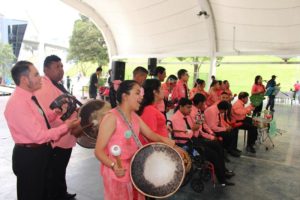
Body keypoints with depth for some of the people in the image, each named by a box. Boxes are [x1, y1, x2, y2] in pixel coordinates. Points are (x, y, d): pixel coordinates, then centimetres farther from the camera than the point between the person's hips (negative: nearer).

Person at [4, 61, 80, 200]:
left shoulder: (28, 97, 5)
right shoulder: (18, 102, -26)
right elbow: (38, 135, -27)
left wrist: (56, 112, 0)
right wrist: (65, 127, -21)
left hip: (40, 152, 9)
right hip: (29, 156, -9)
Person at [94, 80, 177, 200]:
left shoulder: (134, 115, 5)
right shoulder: (111, 118, -21)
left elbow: (150, 134, 10)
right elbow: (99, 150, -21)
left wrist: (162, 139, -9)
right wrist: (113, 165, -36)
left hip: (134, 171, 8)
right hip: (117, 173, -8)